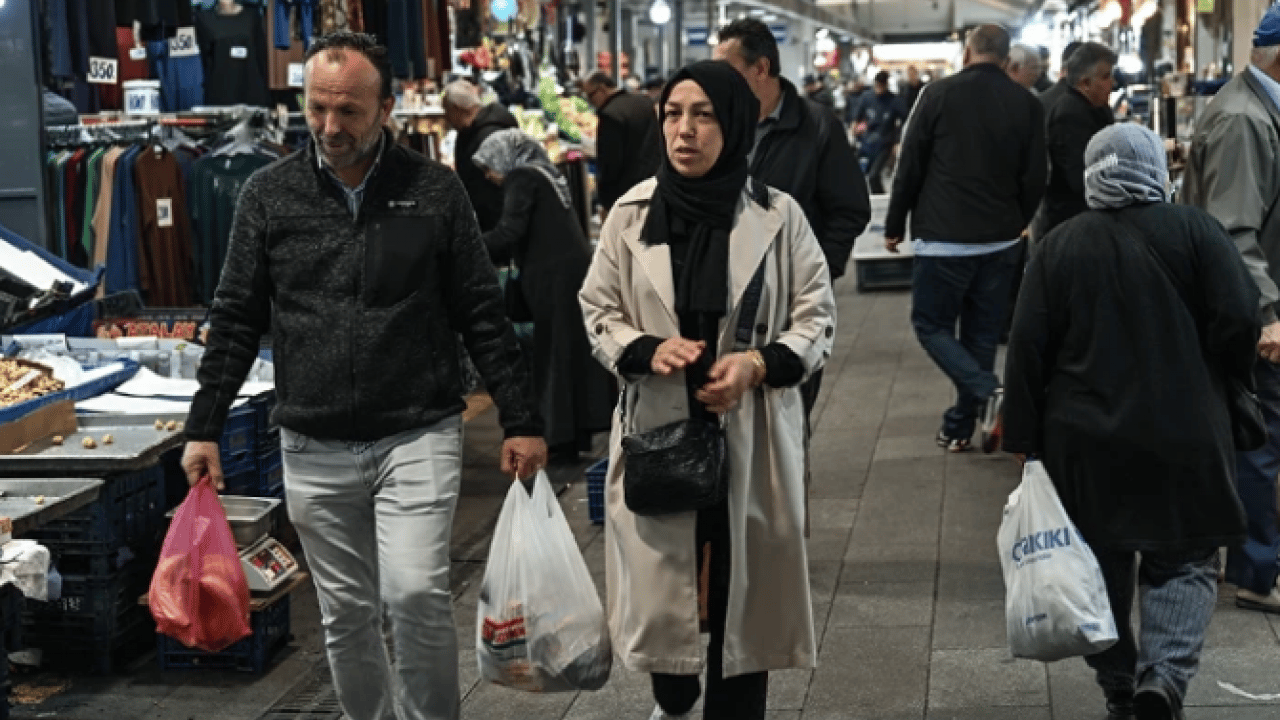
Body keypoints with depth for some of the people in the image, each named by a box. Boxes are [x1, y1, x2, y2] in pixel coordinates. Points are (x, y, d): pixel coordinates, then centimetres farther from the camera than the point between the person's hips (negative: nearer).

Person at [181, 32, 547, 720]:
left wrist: (520, 421, 1)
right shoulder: (269, 193, 3)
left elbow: (482, 315, 3)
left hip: (418, 436, -2)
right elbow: (236, 319, 8)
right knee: (346, 616, 9)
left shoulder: (433, 190, 0)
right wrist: (204, 427, 4)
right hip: (314, 449, 2)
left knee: (416, 593, -15)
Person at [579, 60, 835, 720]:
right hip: (659, 430, 1)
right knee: (658, 588, 9)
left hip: (751, 436, -1)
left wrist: (758, 365, -17)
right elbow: (597, 309, 7)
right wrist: (648, 350, -14)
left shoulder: (778, 215, -4)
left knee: (744, 591, 6)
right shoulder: (632, 212, 0)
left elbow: (817, 318, 1)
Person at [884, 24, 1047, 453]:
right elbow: (1035, 179, 6)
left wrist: (895, 226, 5)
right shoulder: (1026, 104, 2)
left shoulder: (939, 93, -7)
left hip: (944, 237, -4)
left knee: (930, 323, 7)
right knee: (982, 333, 12)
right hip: (1001, 240, 4)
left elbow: (910, 165, -5)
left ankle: (987, 394, -13)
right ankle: (960, 426, 15)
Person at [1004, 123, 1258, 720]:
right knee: (1184, 561, 9)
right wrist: (1225, 381, 10)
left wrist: (1024, 435, 3)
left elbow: (1028, 348, -2)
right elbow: (1239, 321, -10)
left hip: (1083, 441, 2)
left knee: (1101, 567, 15)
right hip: (1183, 436, -2)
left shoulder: (1059, 246, 1)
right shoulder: (1195, 232, -4)